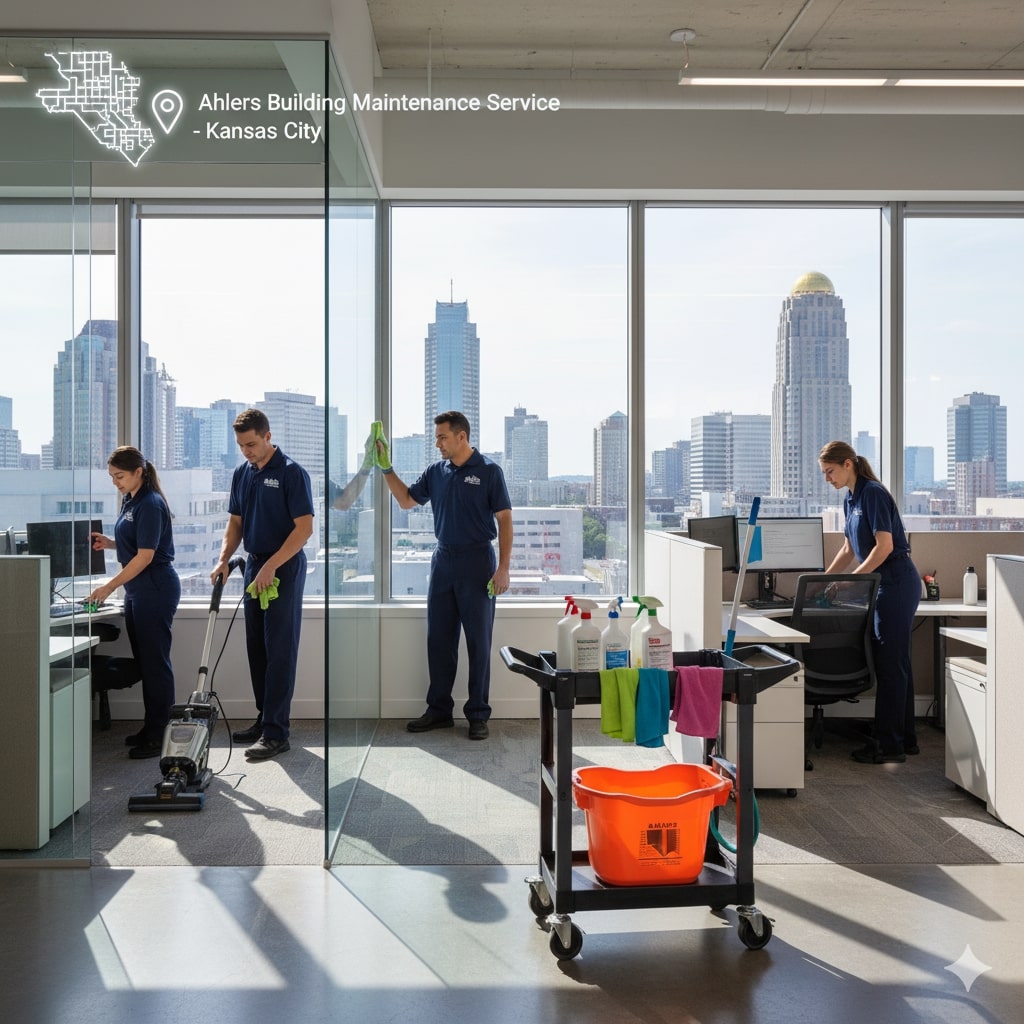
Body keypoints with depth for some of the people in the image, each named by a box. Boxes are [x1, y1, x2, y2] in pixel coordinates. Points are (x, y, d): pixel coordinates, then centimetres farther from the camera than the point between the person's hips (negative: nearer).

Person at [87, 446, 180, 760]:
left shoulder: (151, 504, -16)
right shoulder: (130, 501, 12)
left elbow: (145, 555, -19)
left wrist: (110, 587, -18)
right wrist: (109, 543, 5)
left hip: (156, 589, -10)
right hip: (137, 590, 10)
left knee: (155, 661, -4)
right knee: (144, 661, 14)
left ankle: (161, 736, 3)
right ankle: (151, 727, 24)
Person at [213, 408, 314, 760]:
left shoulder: (291, 472, -14)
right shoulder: (242, 474, 9)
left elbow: (304, 528, -17)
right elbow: (235, 522, 16)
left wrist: (271, 566, -20)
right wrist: (224, 559, 0)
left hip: (284, 569, -8)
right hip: (254, 567, 8)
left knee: (279, 651, -6)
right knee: (257, 649, 11)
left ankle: (276, 732, -3)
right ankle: (265, 719, 21)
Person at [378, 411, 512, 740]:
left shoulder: (489, 471, -7)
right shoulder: (435, 472, 8)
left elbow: (504, 520, -8)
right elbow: (406, 500, 17)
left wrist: (503, 567, -15)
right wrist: (386, 467, 6)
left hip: (477, 560, -5)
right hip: (443, 560, 6)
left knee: (478, 642, 1)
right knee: (439, 639, 9)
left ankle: (478, 715, 9)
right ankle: (439, 710, 20)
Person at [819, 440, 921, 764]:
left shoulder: (873, 493, -14)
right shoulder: (851, 500, 13)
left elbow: (884, 546, -21)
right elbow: (849, 549, 20)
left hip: (896, 583, -10)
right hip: (885, 585, 10)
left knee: (889, 664, -5)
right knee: (895, 663, 14)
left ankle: (889, 745, 1)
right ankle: (905, 738, 22)